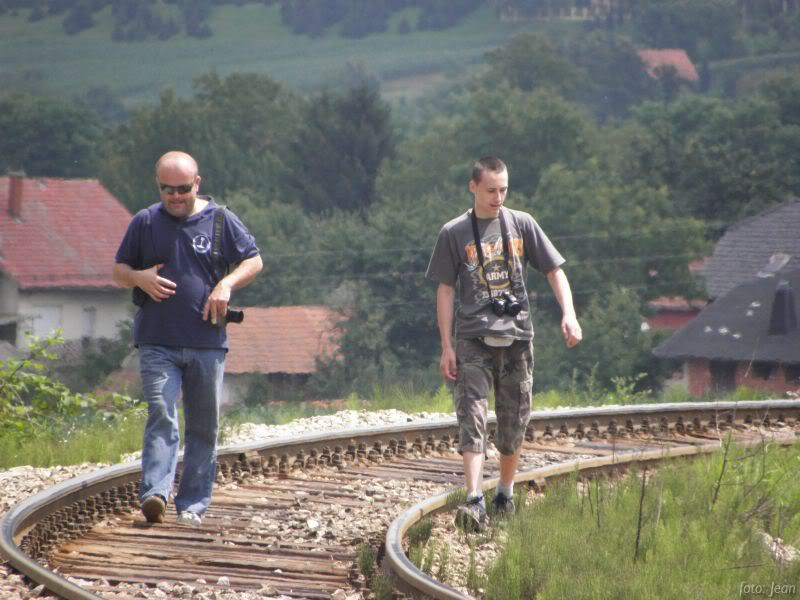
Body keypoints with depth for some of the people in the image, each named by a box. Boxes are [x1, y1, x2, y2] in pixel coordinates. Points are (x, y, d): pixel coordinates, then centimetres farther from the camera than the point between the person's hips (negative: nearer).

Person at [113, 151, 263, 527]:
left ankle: (192, 504, 13)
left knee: (204, 426, 5)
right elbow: (119, 271, 14)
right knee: (161, 414, -17)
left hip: (207, 342, 1)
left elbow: (254, 261, 10)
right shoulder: (144, 223, 7)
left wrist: (227, 284, -10)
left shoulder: (221, 221, 4)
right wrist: (140, 278, -10)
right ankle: (155, 494, -28)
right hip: (157, 343, -1)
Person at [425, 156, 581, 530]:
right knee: (472, 419, -14)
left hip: (516, 335, 2)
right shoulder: (454, 233, 3)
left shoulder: (522, 225, 8)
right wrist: (446, 346, 0)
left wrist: (568, 314, -6)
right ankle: (474, 500, -24)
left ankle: (506, 493, 25)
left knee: (514, 422, 8)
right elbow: (446, 290, 5)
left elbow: (554, 270, 10)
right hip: (473, 340, -2)